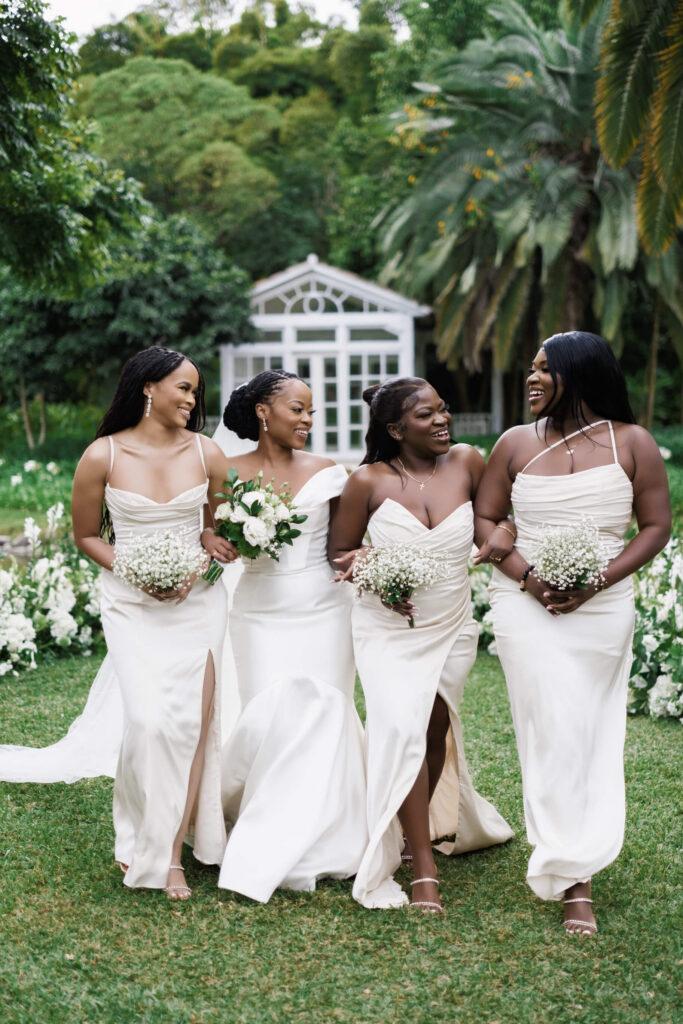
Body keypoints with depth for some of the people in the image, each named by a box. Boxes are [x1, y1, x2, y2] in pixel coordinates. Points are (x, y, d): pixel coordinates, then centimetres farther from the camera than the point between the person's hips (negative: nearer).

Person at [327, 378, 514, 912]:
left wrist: (502, 533, -12)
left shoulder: (466, 462, -6)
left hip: (451, 629, 3)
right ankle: (424, 870, -11)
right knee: (404, 729, -17)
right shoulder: (369, 481, -11)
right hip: (388, 629, -3)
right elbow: (341, 552, 1)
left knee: (436, 731, 14)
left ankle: (423, 825, 42)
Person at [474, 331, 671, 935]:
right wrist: (526, 576, -10)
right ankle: (574, 880, -1)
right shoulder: (517, 444, 5)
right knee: (554, 733, -7)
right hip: (527, 608, 0)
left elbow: (656, 526, 1)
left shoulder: (632, 443, 0)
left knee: (593, 735, 6)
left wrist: (598, 582, -12)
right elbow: (485, 519, 7)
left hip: (603, 609, 0)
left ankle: (573, 862, 22)